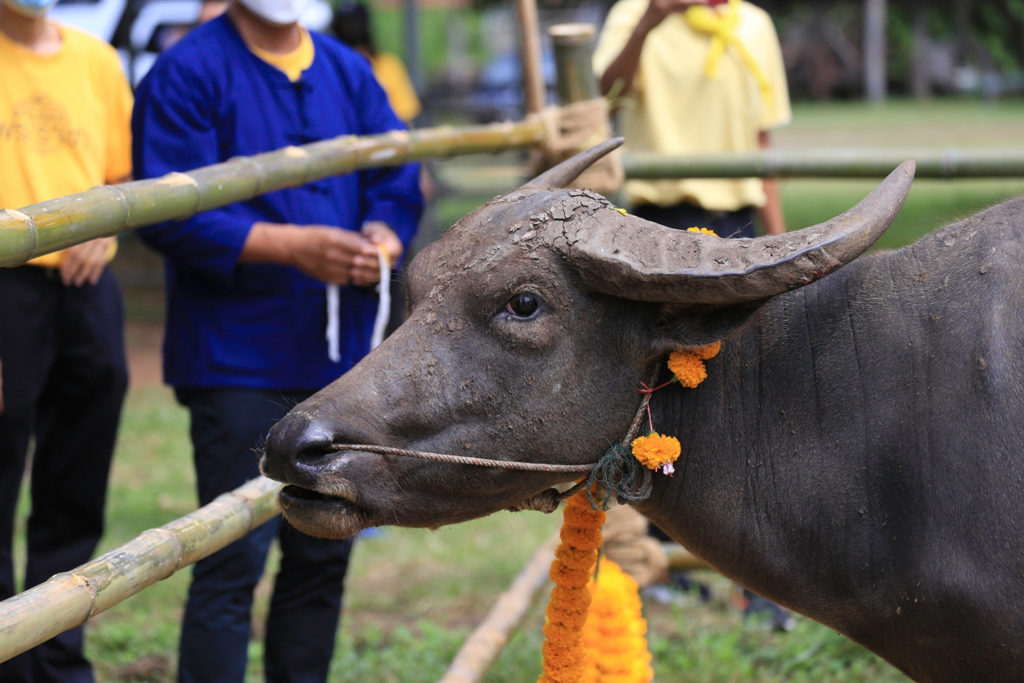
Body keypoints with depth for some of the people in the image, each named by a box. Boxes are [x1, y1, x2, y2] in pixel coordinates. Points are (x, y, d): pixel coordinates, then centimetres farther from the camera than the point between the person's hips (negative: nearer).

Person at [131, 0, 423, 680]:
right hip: (237, 361, -6)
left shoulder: (350, 74, 13)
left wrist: (380, 243, -13)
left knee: (324, 555, 12)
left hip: (341, 358, 6)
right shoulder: (187, 74, -6)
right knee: (234, 561, -9)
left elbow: (399, 186, 10)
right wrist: (292, 246, -23)